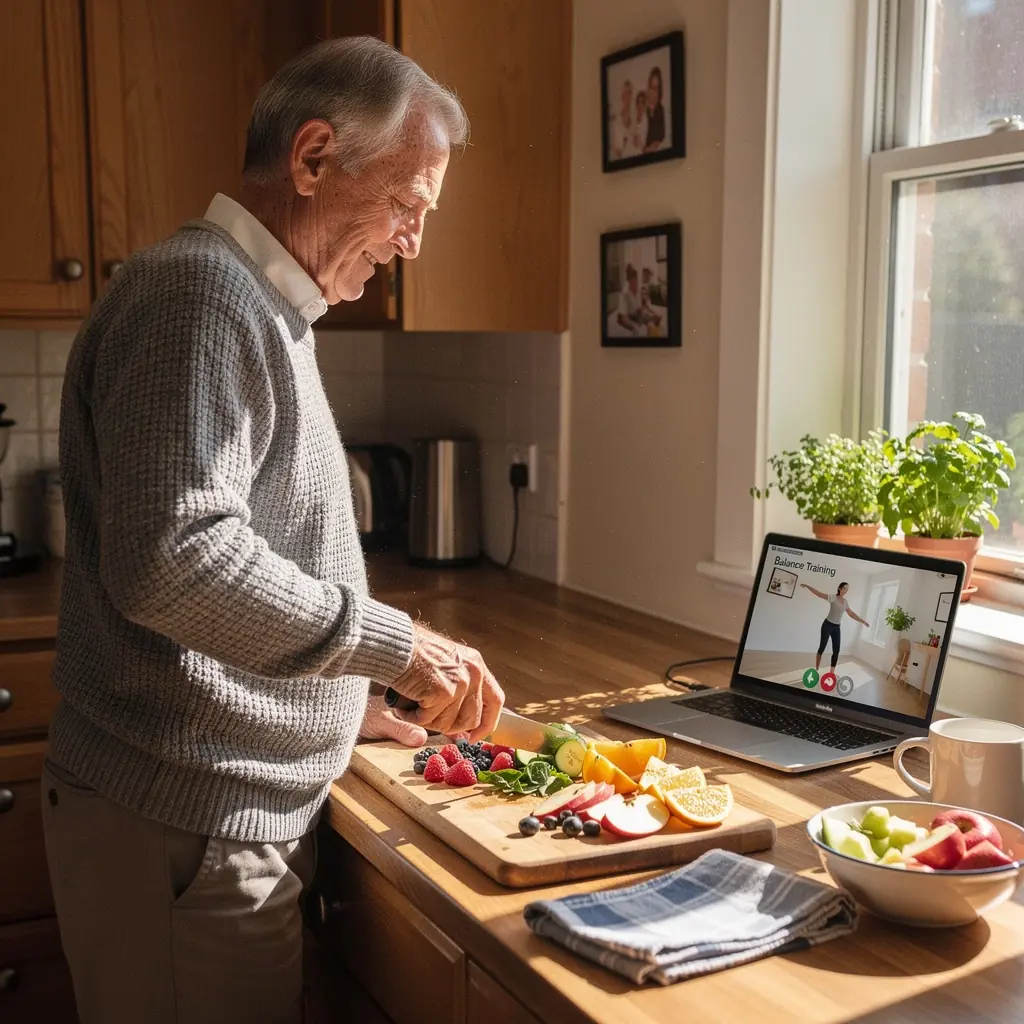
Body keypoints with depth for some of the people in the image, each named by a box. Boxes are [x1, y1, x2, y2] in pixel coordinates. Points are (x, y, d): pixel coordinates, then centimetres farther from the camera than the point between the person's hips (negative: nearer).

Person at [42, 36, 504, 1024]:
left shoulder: (257, 308, 17)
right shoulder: (198, 294, -16)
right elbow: (172, 561, -27)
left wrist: (339, 703, 17)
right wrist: (396, 644, -19)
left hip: (229, 811, 10)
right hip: (186, 830, -10)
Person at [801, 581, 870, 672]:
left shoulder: (845, 602, 10)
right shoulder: (833, 598, -8)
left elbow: (852, 614, 20)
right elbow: (819, 593, -15)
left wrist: (863, 621, 22)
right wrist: (807, 586, -25)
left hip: (837, 627, 6)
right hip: (828, 625, -6)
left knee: (836, 650, 1)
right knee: (822, 647, -1)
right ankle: (816, 669, 10)